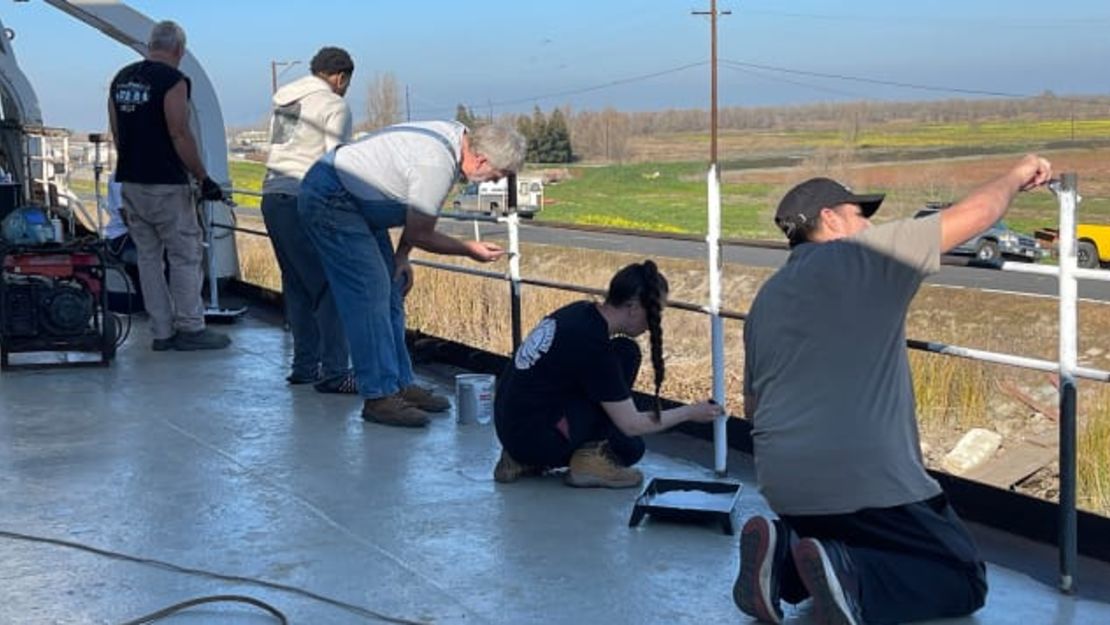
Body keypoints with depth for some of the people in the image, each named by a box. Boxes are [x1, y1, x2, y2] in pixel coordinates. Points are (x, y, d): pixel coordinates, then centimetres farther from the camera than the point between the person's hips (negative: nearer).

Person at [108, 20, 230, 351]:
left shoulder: (121, 79, 12)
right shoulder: (172, 80, -11)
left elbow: (116, 134, 15)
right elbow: (180, 135, -16)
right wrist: (204, 179, -10)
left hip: (130, 183, 7)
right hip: (165, 184, -7)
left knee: (148, 256, 10)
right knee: (185, 255, 1)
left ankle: (162, 332, 13)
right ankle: (190, 329, 4)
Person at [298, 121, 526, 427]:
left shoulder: (457, 135, 0)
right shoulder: (436, 166, -29)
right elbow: (420, 235, -16)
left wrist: (401, 255, 6)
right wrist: (469, 249, -3)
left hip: (356, 201, 11)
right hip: (328, 199, -11)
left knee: (389, 290, 9)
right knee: (370, 293, -14)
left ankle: (401, 384, 14)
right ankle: (379, 396, -11)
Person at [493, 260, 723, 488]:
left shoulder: (581, 311, 4)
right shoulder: (592, 345, -20)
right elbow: (631, 425, -13)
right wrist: (690, 413, 0)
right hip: (534, 437, -9)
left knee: (631, 448, 20)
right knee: (626, 354, -10)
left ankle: (525, 461, 14)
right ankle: (591, 456, -5)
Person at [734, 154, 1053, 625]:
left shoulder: (766, 299, 17)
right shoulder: (865, 254, -1)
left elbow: (751, 406, 24)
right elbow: (976, 214, 2)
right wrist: (1017, 175, 21)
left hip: (782, 485, 7)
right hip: (866, 480, -7)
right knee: (964, 583, 7)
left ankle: (780, 558, 2)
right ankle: (849, 577, -18)